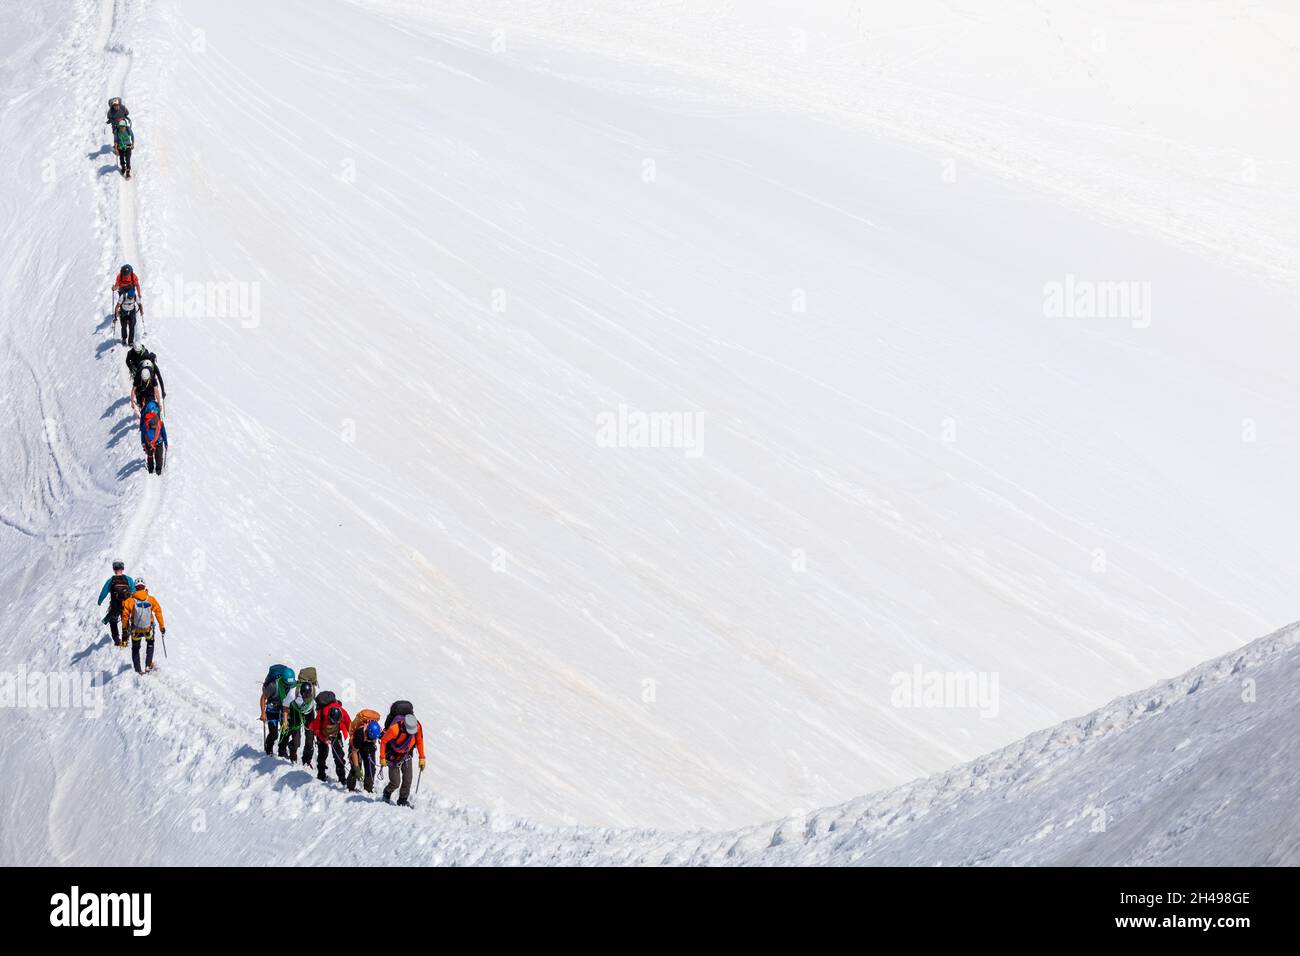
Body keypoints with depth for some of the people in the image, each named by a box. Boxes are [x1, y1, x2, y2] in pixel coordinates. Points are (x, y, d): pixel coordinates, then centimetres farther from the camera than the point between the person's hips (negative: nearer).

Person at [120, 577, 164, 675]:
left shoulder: (130, 600, -11)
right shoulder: (151, 599, -9)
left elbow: (125, 615, -6)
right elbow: (158, 612, -5)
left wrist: (124, 628, 9)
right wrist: (162, 626, 5)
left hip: (135, 630, -1)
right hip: (148, 629, 1)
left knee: (135, 648, 21)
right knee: (150, 643, 30)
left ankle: (138, 670, 18)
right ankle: (148, 665, 20)